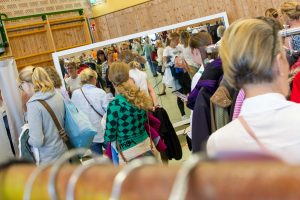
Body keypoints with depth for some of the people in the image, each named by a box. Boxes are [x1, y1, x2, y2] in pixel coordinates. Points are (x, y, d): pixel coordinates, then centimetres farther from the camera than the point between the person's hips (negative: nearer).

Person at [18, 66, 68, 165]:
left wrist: (26, 137, -5)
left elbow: (37, 141, -24)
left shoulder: (34, 104, -22)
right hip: (63, 151, 7)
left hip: (48, 159, -7)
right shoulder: (58, 96, 0)